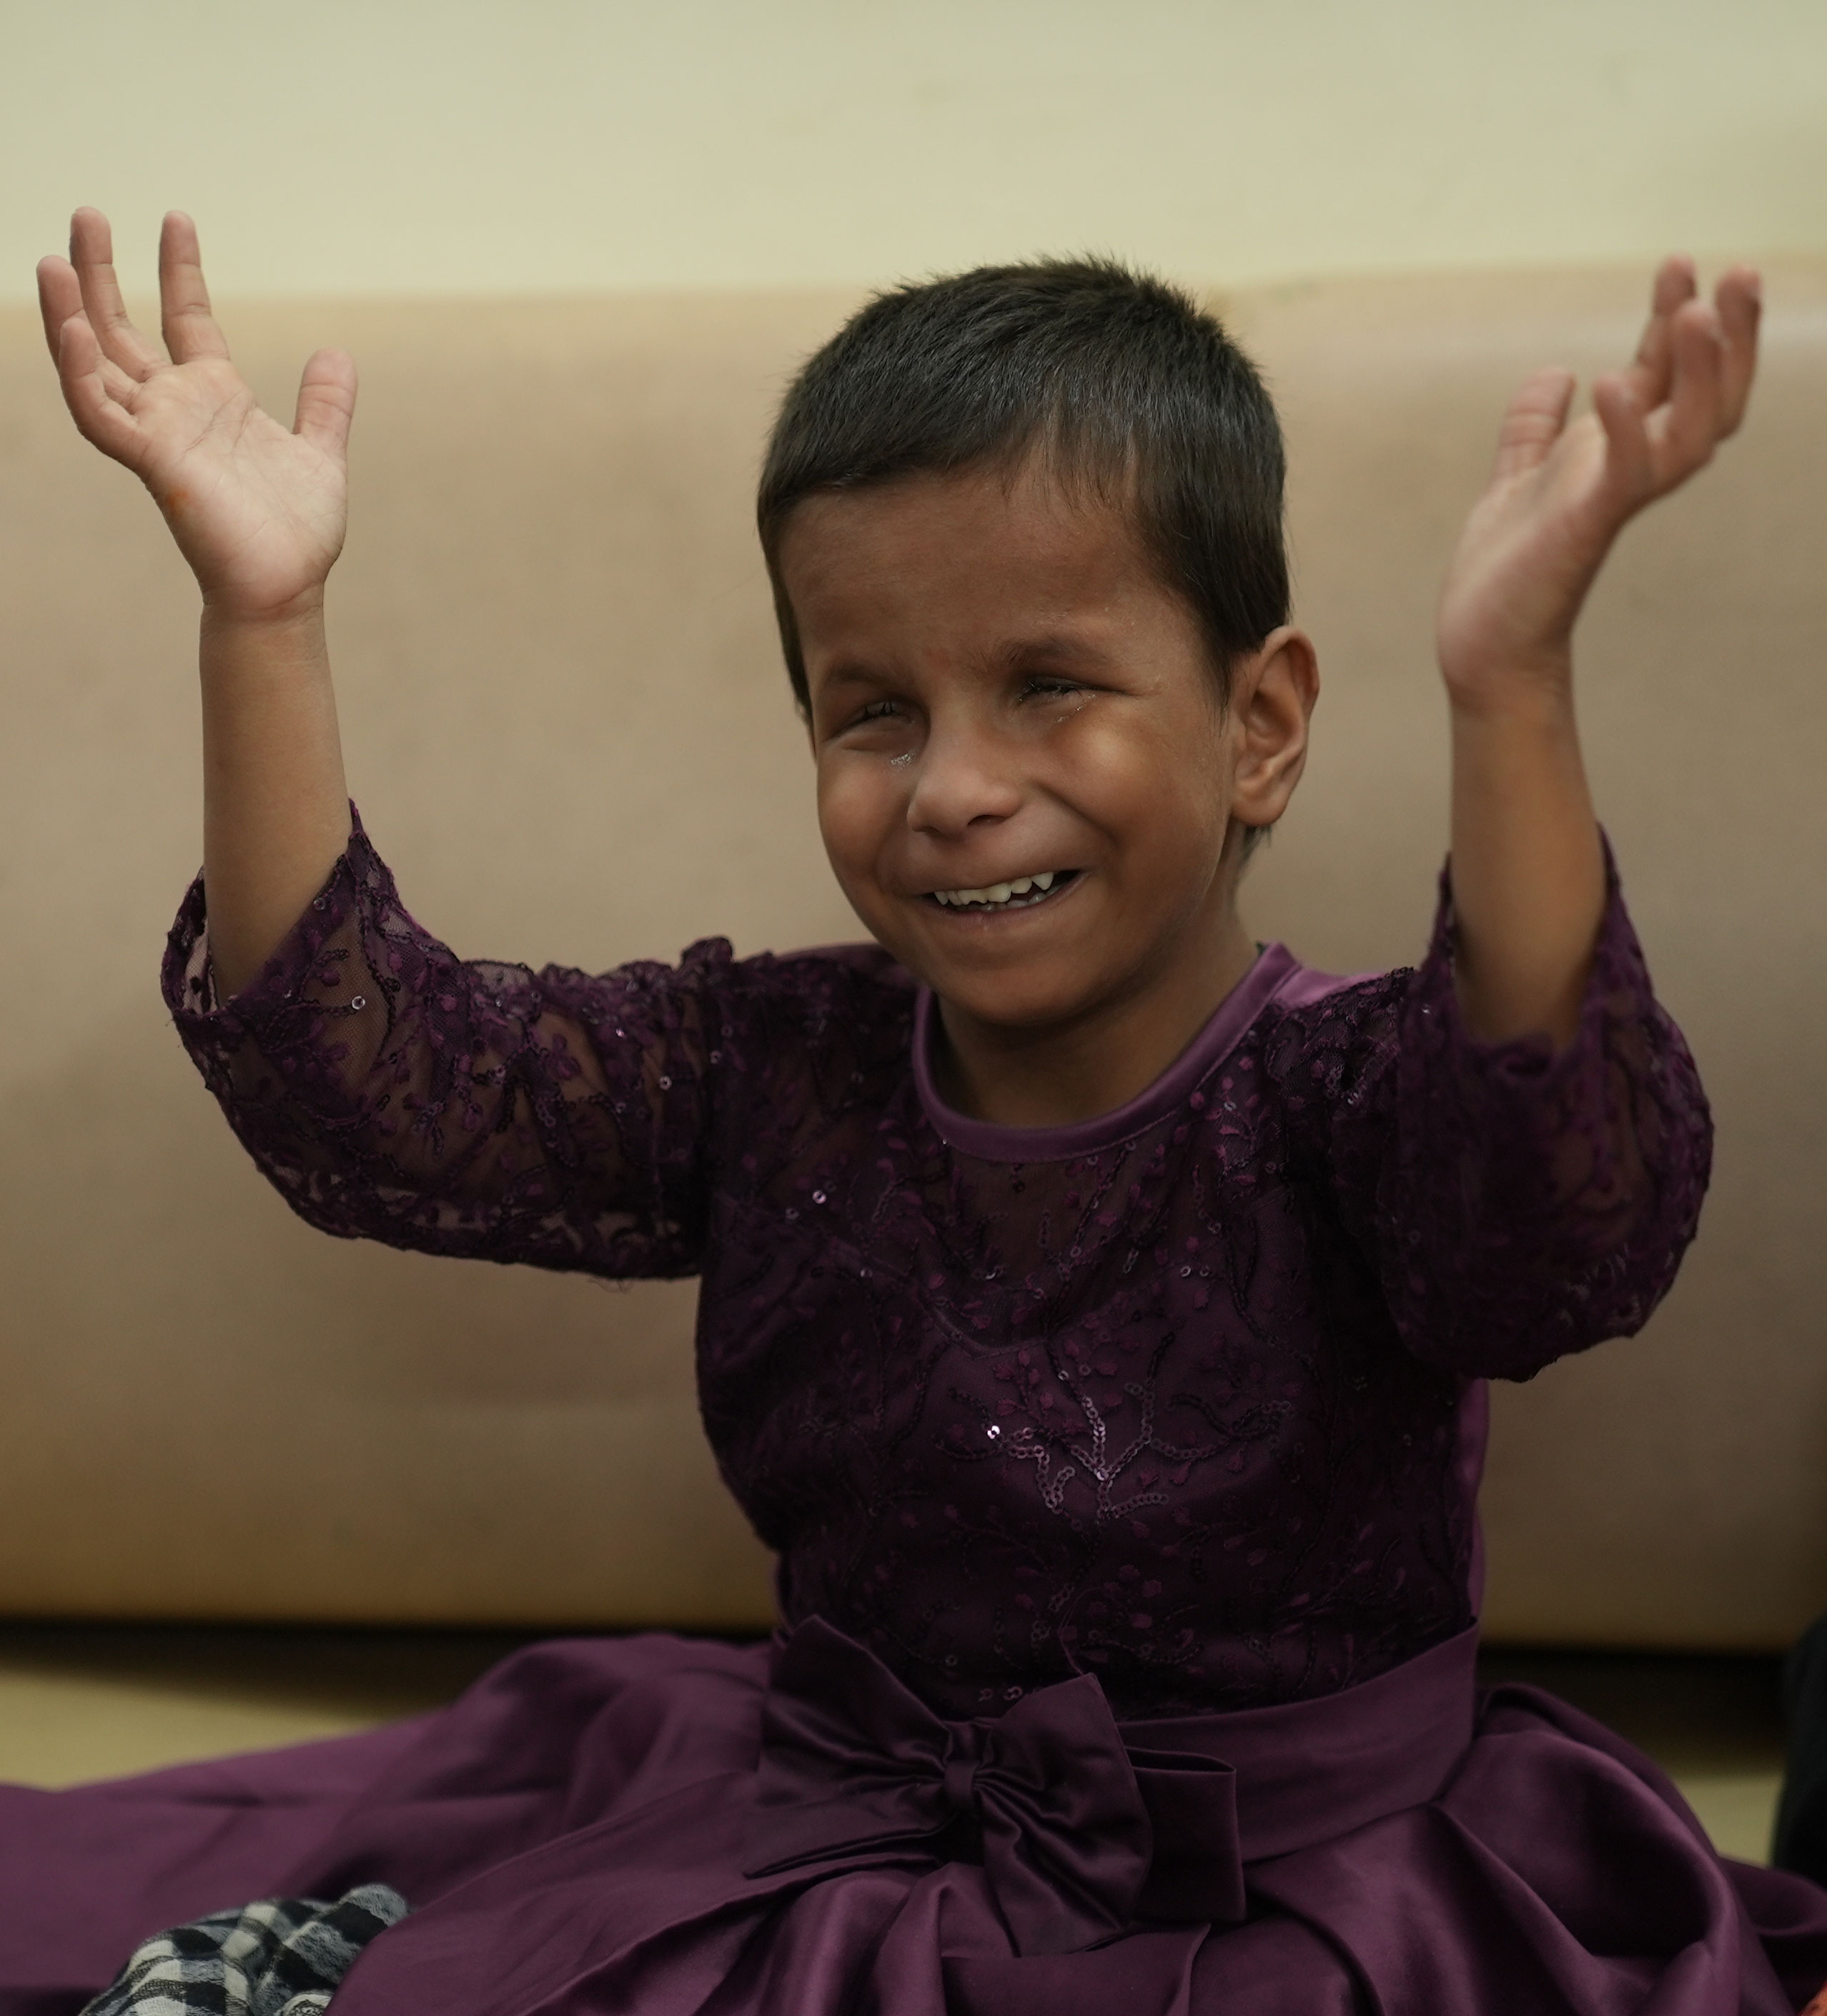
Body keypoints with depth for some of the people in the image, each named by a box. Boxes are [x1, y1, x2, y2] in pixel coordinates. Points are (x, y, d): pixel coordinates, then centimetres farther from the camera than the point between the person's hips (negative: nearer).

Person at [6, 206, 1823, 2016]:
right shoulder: (773, 1076, -1)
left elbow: (1577, 1223, -38)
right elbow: (365, 1080, -9)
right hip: (819, 1850, 2)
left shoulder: (1350, 1104, -16)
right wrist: (263, 627, -17)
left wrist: (1507, 684, -50)